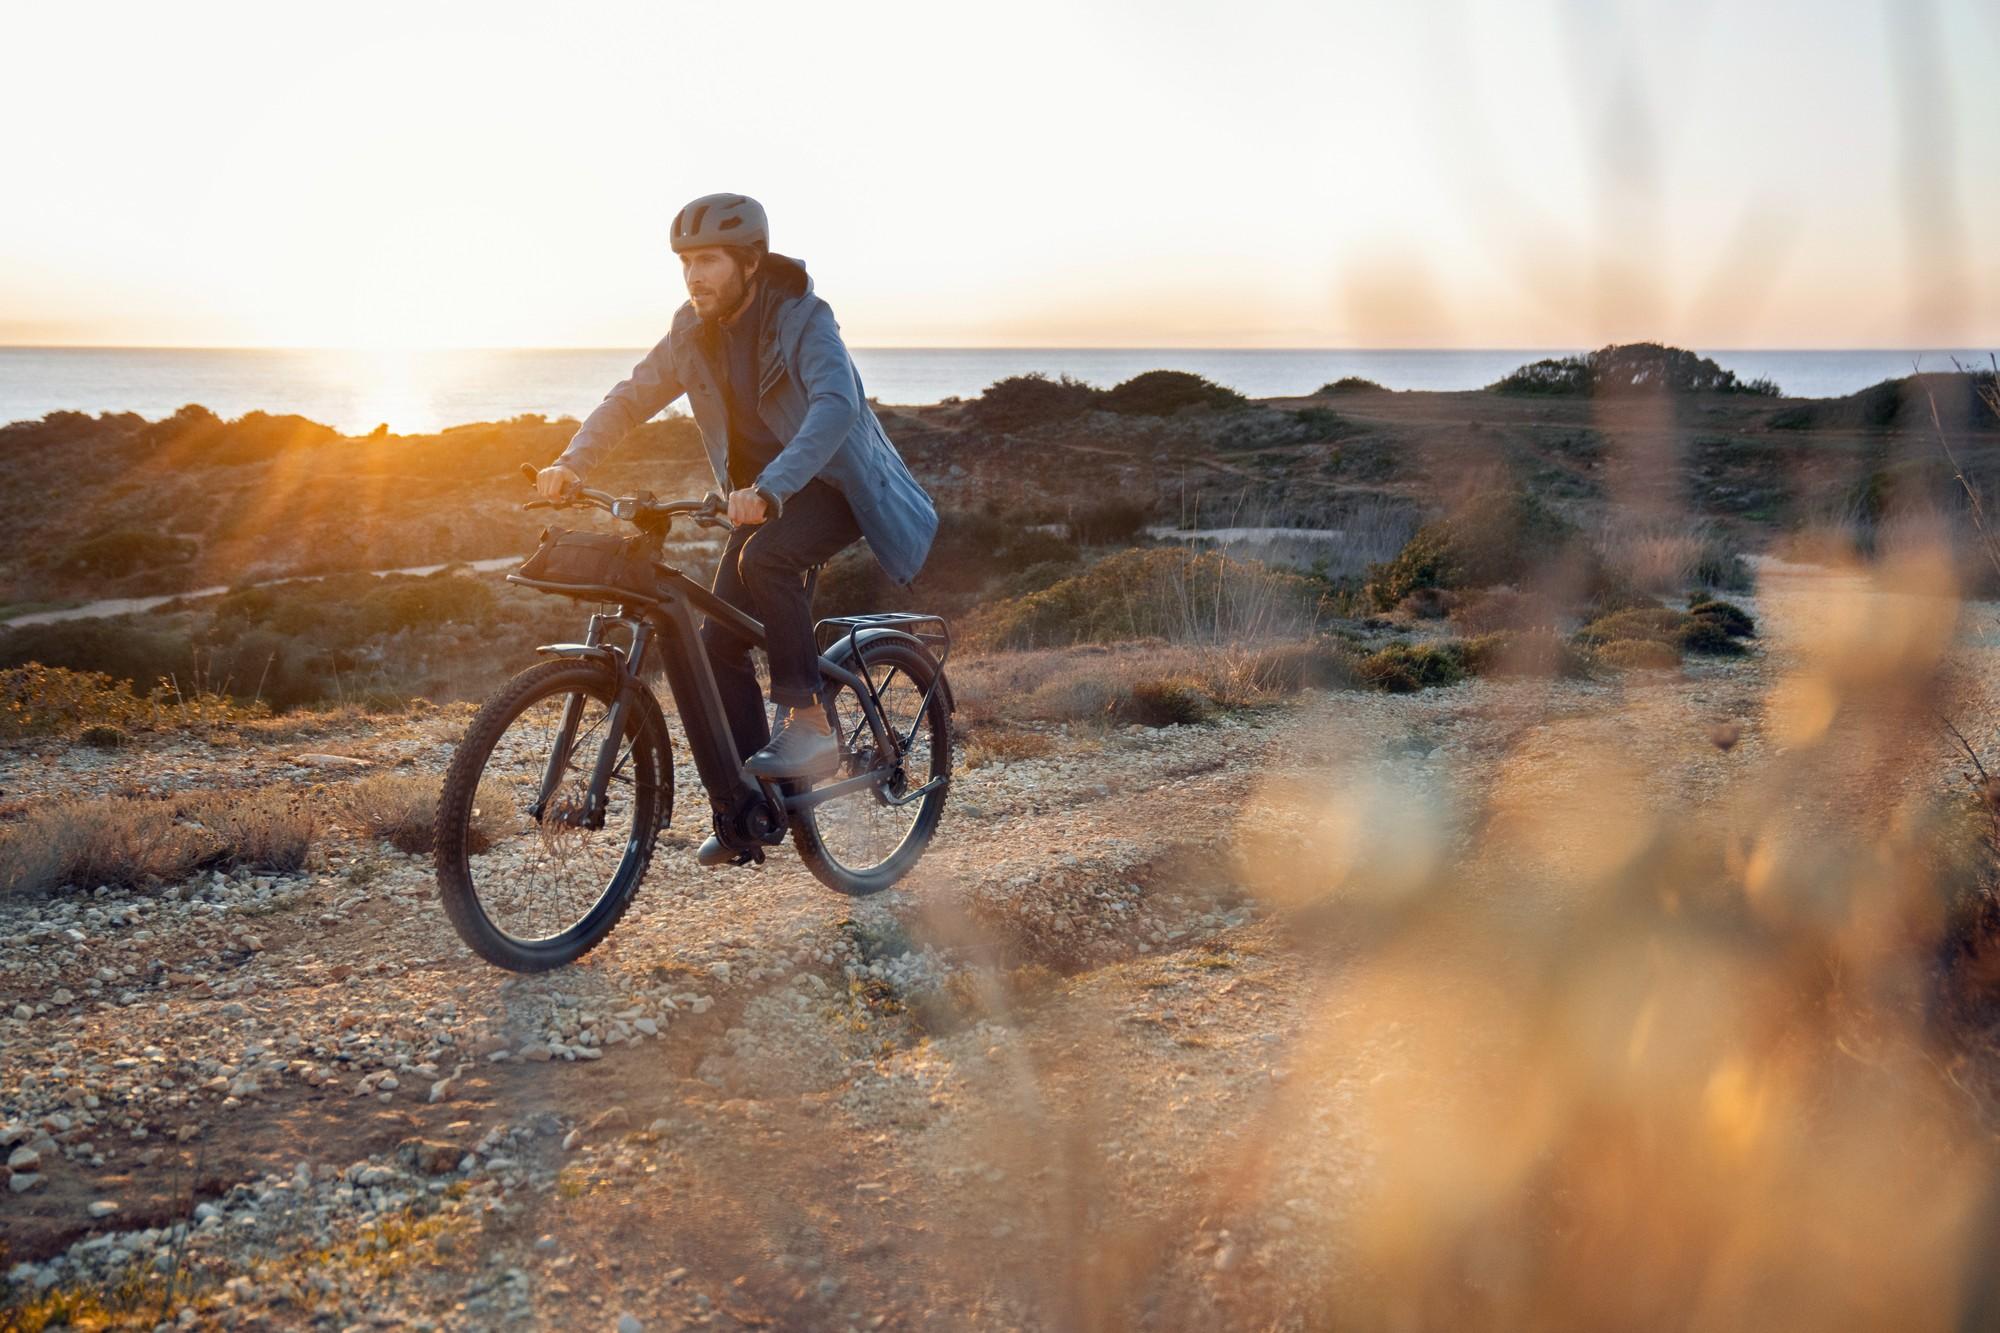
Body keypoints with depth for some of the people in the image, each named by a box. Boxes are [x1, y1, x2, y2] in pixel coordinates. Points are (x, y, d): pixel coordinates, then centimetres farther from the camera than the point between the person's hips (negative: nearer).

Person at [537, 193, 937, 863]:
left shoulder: (803, 320, -22)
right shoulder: (695, 331, -3)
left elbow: (837, 406, -38)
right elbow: (632, 396, 2)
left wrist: (769, 487, -52)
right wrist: (573, 461, -15)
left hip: (833, 485, -6)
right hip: (759, 493, 6)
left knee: (764, 558, -36)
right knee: (719, 642, -5)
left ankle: (808, 724, -24)